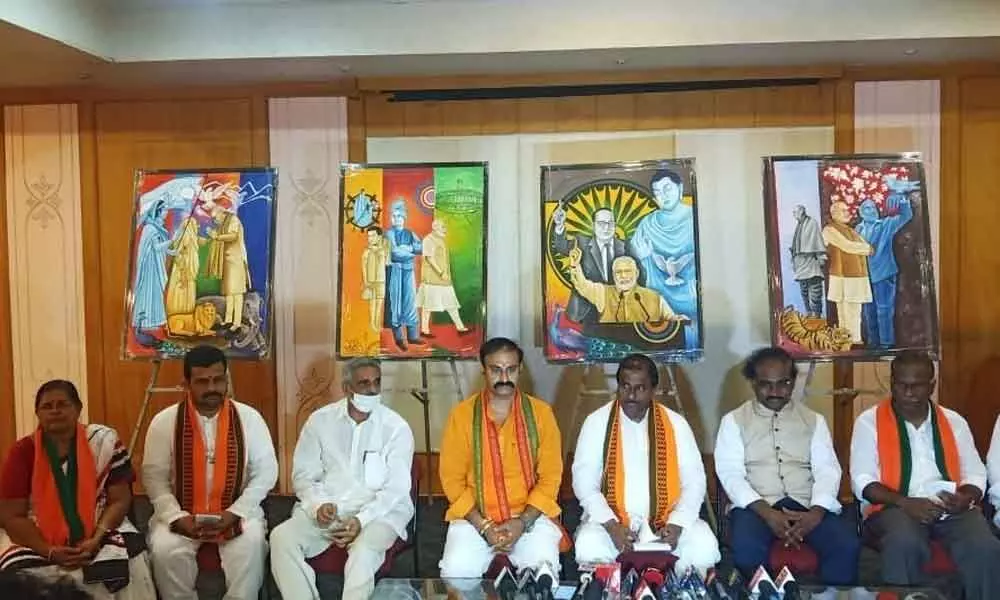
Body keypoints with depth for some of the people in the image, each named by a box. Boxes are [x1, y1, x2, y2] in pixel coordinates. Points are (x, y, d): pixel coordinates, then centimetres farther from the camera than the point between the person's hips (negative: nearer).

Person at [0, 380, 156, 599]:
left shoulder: (103, 442, -3)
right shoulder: (22, 452, -3)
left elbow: (119, 501, -3)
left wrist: (95, 541, -19)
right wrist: (50, 552, -18)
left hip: (98, 532, 0)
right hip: (37, 540, 0)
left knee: (130, 565, -27)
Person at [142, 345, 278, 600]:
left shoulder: (249, 418, -2)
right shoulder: (164, 422, -2)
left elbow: (266, 472, 0)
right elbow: (154, 476, 0)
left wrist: (235, 513, -12)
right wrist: (178, 517, -14)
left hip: (236, 513, 0)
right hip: (180, 514, 1)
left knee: (250, 547, -29)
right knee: (165, 550, -28)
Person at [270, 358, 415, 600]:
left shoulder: (396, 427, -3)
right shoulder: (320, 420, 5)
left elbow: (396, 487, -6)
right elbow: (304, 474, 7)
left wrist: (362, 519, -21)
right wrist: (318, 505, -14)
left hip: (379, 510, -3)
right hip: (325, 508, 3)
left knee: (364, 549, -36)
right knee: (281, 537, -23)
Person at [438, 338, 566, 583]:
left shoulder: (540, 412, -1)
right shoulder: (462, 414, -2)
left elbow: (550, 477, 0)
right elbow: (452, 478, -1)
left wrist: (522, 522, -13)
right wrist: (483, 525, -12)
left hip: (530, 515, 0)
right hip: (474, 517, 0)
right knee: (456, 571, -24)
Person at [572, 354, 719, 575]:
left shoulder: (676, 424, 4)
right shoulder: (597, 422, 0)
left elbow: (694, 481, 3)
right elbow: (584, 482, -4)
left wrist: (677, 523, -15)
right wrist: (611, 525, -18)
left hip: (667, 519, 1)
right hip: (611, 519, -1)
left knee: (704, 545, -27)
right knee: (589, 546, -33)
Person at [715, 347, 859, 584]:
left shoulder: (814, 420, 16)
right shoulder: (734, 421, 9)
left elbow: (827, 471, 5)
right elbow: (730, 474, -3)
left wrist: (816, 513, -16)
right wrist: (768, 513, -19)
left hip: (806, 506, 2)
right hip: (756, 507, -2)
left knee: (847, 545, -27)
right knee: (747, 550, -35)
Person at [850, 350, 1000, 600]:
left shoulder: (954, 421, 16)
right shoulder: (869, 421, 5)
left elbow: (975, 474, 14)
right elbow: (862, 480, -2)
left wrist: (965, 498, -10)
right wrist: (906, 503, -18)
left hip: (952, 508, 3)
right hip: (894, 507, -3)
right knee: (904, 544, -36)